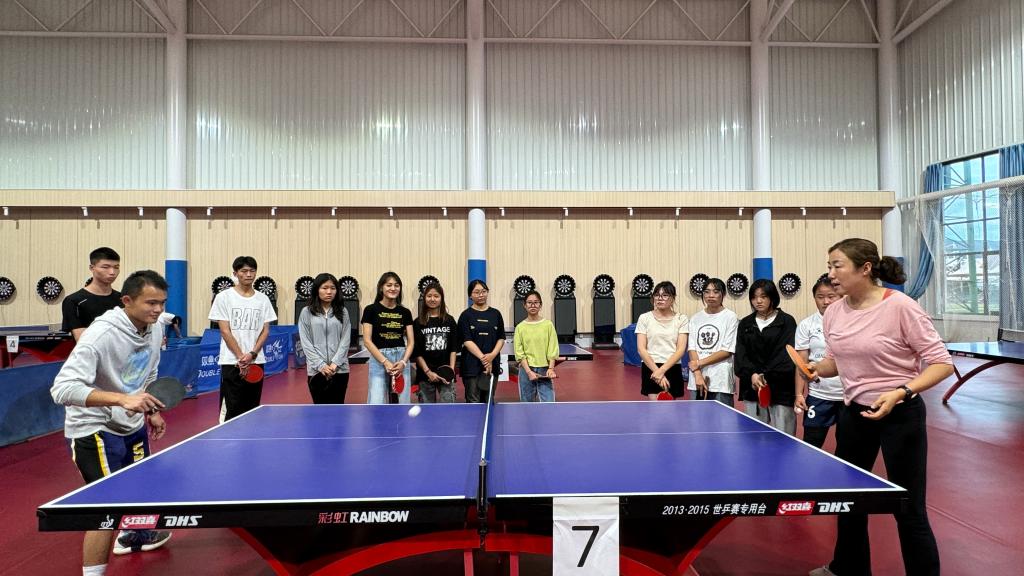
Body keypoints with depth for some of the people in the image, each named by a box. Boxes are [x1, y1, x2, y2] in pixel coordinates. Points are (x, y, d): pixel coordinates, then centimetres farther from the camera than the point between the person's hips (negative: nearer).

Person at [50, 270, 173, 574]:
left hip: (132, 426, 8)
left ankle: (132, 535, 52)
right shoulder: (101, 335, -28)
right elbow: (62, 388, -34)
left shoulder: (153, 331, -3)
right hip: (95, 431, -8)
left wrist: (151, 411, 7)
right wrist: (121, 399, -44)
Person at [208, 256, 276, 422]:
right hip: (231, 362, -3)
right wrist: (241, 357, -11)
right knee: (231, 409, -4)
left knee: (252, 408, 8)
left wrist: (252, 355, -9)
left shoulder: (263, 299, 7)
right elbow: (225, 331, -5)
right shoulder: (224, 297, -1)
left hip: (256, 362, 3)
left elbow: (266, 330, 6)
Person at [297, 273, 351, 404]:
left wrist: (335, 363, -10)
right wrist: (320, 365, -10)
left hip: (339, 369, 1)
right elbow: (306, 343, -1)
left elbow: (345, 340, 2)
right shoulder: (306, 312, 3)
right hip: (316, 370, -1)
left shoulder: (342, 312, 7)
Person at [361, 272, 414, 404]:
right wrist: (385, 362, -13)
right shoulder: (371, 310, -1)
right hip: (379, 360, -3)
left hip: (401, 360, 4)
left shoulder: (405, 312, 9)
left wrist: (403, 362, -9)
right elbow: (367, 341, -5)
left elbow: (411, 341, 7)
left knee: (402, 405, 6)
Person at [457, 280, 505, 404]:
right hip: (472, 365, -3)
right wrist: (483, 358, -16)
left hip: (492, 364, 3)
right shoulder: (466, 315, 1)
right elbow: (467, 341, -7)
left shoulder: (496, 314, 10)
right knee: (473, 402, -3)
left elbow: (501, 338, 7)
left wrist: (492, 355, -10)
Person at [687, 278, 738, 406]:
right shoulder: (695, 318, 10)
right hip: (697, 380, 4)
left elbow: (727, 351, -5)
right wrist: (698, 375, -8)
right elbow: (692, 348, 5)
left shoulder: (731, 317, -1)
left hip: (721, 380, -3)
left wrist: (700, 363, -8)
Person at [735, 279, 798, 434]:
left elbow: (787, 354, -9)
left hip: (781, 389, -3)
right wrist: (752, 374, -15)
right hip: (752, 389, 3)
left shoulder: (787, 322, 2)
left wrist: (766, 376, -18)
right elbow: (741, 355, 3)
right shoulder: (745, 324, 12)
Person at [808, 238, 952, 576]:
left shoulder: (900, 306, -18)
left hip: (900, 415, -6)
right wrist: (818, 369, -8)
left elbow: (942, 363, -15)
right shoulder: (833, 312, -1)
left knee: (909, 510, 1)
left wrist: (901, 392, -29)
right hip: (854, 412, 7)